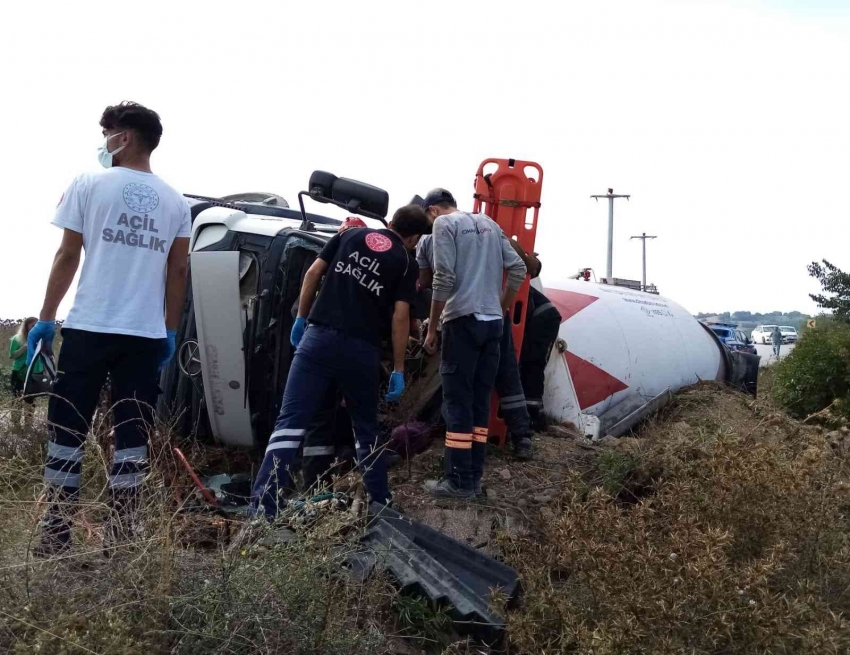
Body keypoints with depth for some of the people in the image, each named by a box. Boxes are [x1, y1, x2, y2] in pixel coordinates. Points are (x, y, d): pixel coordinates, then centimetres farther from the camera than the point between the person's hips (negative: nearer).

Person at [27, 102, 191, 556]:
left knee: (66, 430, 6)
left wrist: (45, 318, 5)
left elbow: (67, 256, 0)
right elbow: (178, 271, 9)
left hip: (90, 327, -2)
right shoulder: (175, 201, 10)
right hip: (146, 334, 3)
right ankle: (120, 536, 6)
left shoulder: (90, 185, 1)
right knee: (132, 435, 5)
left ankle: (56, 534, 8)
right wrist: (171, 330, 15)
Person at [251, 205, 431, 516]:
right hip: (361, 349, -1)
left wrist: (301, 318, 17)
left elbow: (313, 273, 9)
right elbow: (400, 317, -1)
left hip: (319, 337, 1)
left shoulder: (349, 235, 15)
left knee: (290, 421, -3)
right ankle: (380, 502, 24)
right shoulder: (406, 264, 7)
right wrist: (398, 369, 2)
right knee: (366, 427, 18)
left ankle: (263, 506, -11)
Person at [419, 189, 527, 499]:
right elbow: (518, 268, 13)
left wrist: (432, 328, -6)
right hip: (493, 322, 7)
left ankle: (460, 481, 0)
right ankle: (474, 476, 15)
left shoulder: (444, 223, -1)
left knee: (457, 401, -2)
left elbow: (444, 279, -11)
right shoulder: (488, 223, 18)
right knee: (480, 399, 10)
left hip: (464, 320, -7)